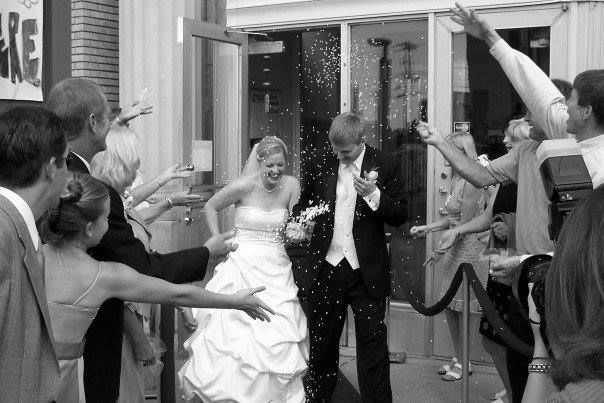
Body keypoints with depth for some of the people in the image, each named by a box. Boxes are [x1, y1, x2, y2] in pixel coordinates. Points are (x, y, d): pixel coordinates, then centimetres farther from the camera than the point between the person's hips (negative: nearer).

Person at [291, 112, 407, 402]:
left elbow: (400, 216, -4)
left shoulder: (386, 166, -4)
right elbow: (304, 204, 15)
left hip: (367, 271, -2)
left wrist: (373, 194, -20)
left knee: (372, 342, 2)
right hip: (327, 267, 3)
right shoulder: (318, 165, 3)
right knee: (321, 341, 13)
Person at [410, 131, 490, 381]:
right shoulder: (456, 179, 11)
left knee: (461, 307, 1)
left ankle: (464, 363, 15)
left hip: (468, 248, -9)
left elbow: (465, 224, -18)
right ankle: (458, 357, 25)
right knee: (449, 305, 13)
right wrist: (427, 228, 8)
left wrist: (441, 249, -17)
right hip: (454, 248, 9)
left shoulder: (471, 182, -17)